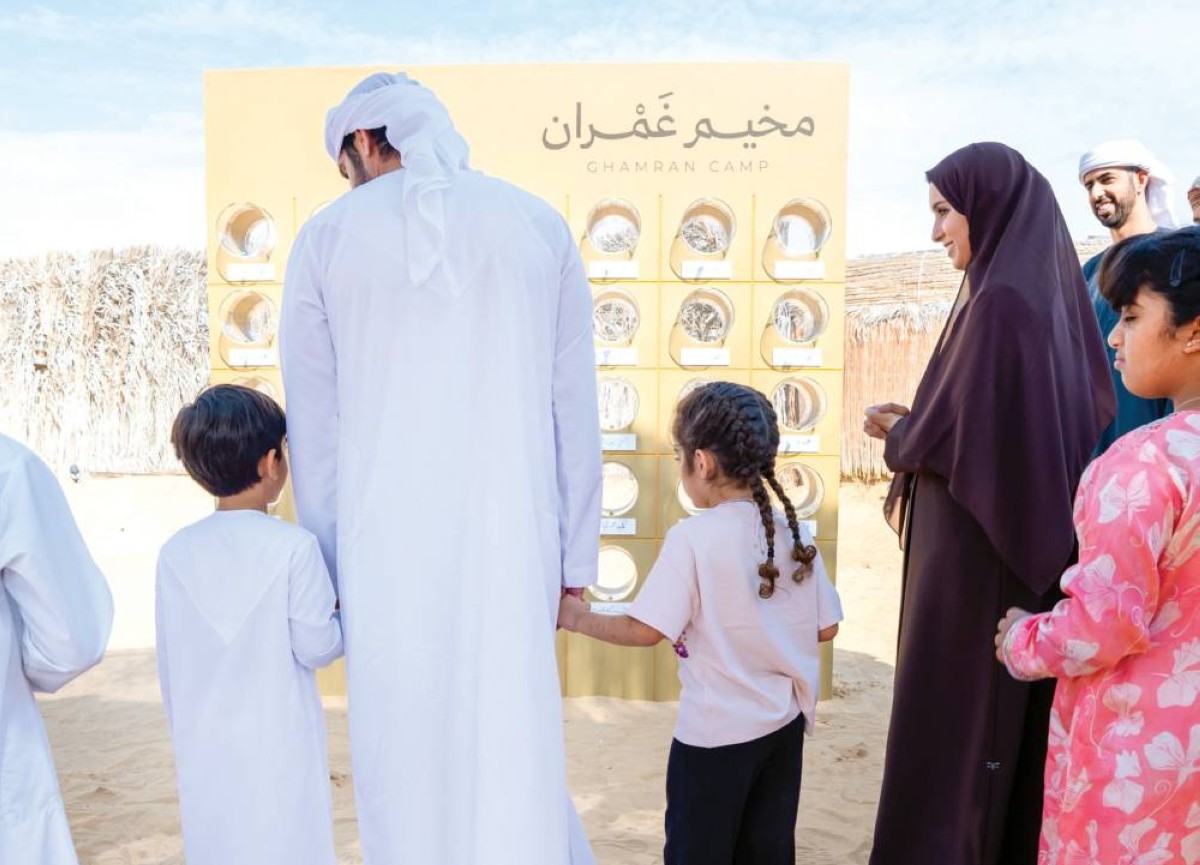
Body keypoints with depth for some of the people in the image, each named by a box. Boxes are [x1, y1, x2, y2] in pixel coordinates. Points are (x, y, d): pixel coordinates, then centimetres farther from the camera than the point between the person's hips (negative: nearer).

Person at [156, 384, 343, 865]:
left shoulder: (176, 551, -3)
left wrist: (183, 731, 17)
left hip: (205, 748, 4)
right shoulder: (293, 546, -17)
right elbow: (315, 646, -12)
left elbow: (169, 661, 5)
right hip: (279, 745, -4)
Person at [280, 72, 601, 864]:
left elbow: (314, 429, 2)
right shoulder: (540, 224, 4)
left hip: (388, 549, -1)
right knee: (517, 746, 17)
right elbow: (576, 415, 3)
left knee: (405, 759, 15)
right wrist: (575, 562, 9)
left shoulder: (326, 238, 2)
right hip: (514, 540, 1)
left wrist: (328, 568, 11)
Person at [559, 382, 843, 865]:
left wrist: (576, 617, -6)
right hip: (785, 723, 6)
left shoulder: (691, 538, -19)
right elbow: (826, 628, 3)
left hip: (715, 732, -5)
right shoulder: (794, 533, -3)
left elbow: (647, 631, -20)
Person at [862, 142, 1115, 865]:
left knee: (951, 720, 4)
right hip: (1030, 545, 9)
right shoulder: (1048, 293, 8)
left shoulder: (999, 302, -19)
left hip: (977, 555, -9)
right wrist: (918, 423, 9)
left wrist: (897, 432, -2)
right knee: (1007, 720, 20)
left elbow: (959, 440, -22)